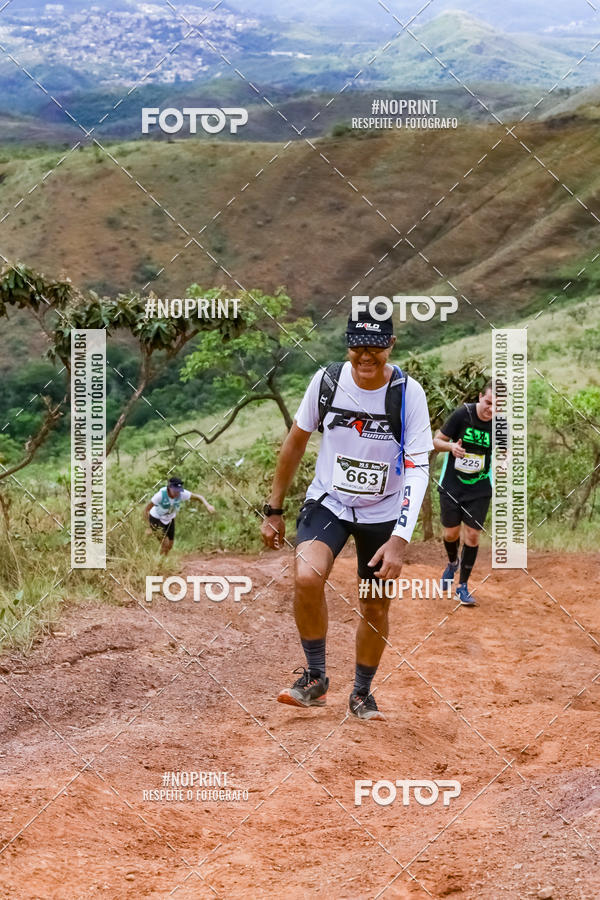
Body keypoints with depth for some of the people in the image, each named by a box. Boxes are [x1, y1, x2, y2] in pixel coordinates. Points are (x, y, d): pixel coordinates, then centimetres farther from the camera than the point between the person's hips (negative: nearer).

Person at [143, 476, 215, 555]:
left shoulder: (182, 493, -26)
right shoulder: (161, 494, -36)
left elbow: (198, 497, -16)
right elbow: (146, 510, -28)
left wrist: (207, 505, -35)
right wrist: (150, 527, -31)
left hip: (169, 519, 5)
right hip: (156, 519, -5)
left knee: (169, 546, 11)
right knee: (165, 543, -18)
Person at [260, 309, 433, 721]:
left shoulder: (408, 393, -18)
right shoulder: (327, 381, -12)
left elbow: (418, 469, -23)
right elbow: (296, 442, 1)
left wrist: (400, 539, -34)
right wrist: (274, 510, 4)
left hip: (383, 513, 0)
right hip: (328, 502, 0)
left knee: (376, 611, 7)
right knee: (307, 578, -26)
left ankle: (362, 694, 33)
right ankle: (316, 679, -5)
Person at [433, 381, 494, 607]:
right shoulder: (462, 415, -14)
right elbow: (437, 441, -6)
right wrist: (451, 446, -28)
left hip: (480, 489, 1)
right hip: (452, 485, -1)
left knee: (472, 535, -4)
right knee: (451, 533, 6)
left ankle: (463, 586, 10)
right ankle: (452, 563, 40)